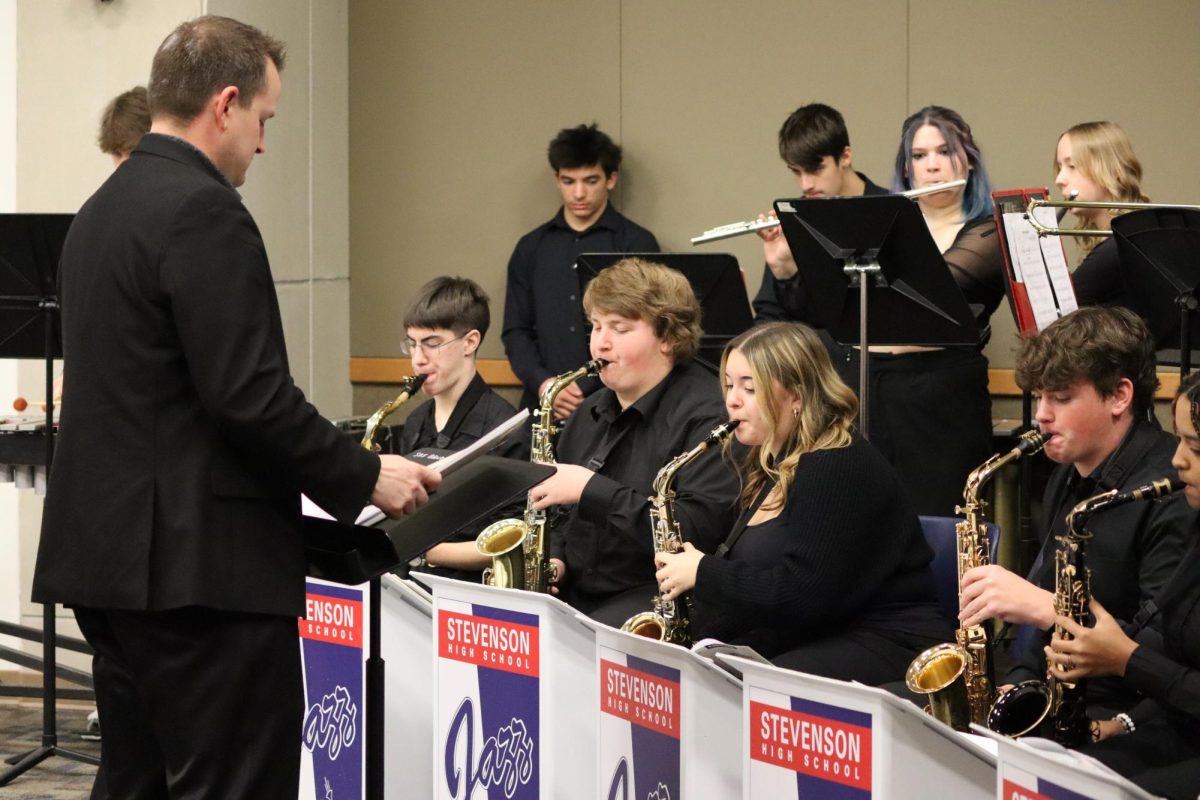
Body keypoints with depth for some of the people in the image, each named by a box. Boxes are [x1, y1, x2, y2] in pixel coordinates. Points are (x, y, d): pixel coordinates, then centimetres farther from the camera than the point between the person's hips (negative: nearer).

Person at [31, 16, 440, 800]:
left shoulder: (102, 209, 15)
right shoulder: (203, 211, -15)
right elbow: (248, 394, -20)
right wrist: (364, 476, -8)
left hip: (115, 552, 10)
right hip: (201, 563, -10)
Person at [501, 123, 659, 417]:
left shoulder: (637, 244, 3)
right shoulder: (531, 248, 14)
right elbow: (516, 330, 13)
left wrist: (589, 391, -12)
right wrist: (542, 383, -5)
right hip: (542, 405, 3)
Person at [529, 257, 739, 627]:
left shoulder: (705, 416, -9)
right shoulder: (592, 412, 19)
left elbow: (701, 528, -21)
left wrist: (592, 489, -20)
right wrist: (553, 558, 7)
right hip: (573, 594, 8)